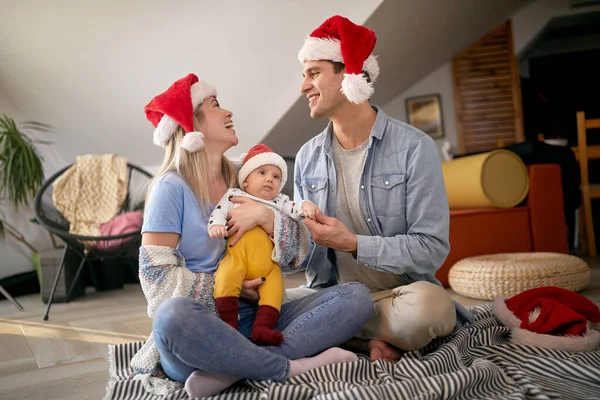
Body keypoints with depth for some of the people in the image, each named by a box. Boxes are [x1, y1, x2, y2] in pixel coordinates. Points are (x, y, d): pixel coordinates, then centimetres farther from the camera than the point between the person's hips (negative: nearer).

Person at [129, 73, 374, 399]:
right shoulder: (172, 187, -4)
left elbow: (298, 256, 6)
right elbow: (156, 277, -9)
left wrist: (265, 217, -12)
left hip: (258, 320, 5)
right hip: (200, 331, -5)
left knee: (356, 296, -13)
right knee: (174, 315, -39)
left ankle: (231, 370, -24)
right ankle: (291, 367, -19)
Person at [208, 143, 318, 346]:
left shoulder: (279, 202, 27)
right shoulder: (234, 195, 20)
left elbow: (293, 209, 11)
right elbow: (219, 211, 9)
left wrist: (305, 206, -12)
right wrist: (215, 225, -14)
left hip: (267, 264, 3)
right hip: (237, 255, -3)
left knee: (275, 285, -19)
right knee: (226, 278, -28)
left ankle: (262, 326, -19)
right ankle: (229, 325, -21)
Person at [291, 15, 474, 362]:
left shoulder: (414, 148, -9)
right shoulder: (307, 157, 5)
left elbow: (433, 248, -14)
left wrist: (353, 244, -22)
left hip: (396, 292, -3)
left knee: (429, 305, -36)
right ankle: (370, 340, -13)